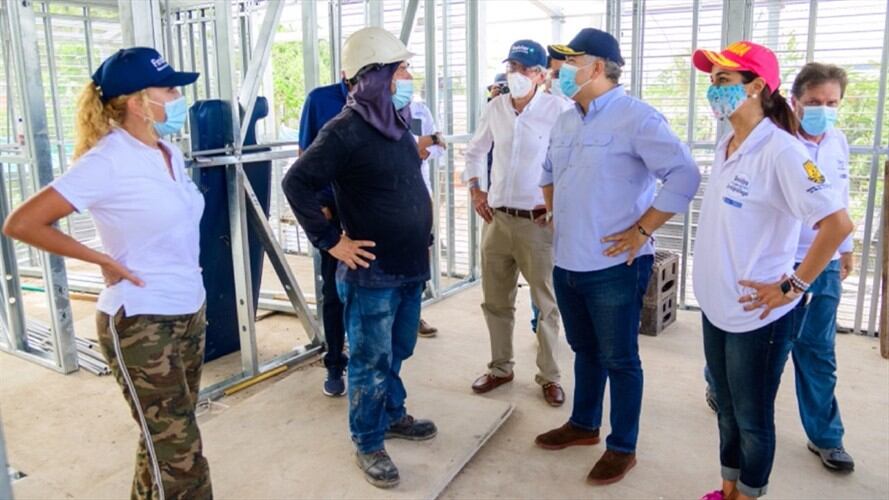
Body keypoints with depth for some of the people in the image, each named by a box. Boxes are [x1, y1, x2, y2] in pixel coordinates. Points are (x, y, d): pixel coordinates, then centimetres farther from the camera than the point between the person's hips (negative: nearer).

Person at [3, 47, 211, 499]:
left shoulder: (170, 152, 7)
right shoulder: (106, 161, -17)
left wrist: (186, 272, 12)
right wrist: (105, 261, -15)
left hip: (190, 312, 8)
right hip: (139, 322, -8)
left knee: (165, 440, 20)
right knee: (180, 453, 0)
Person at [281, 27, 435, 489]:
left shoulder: (398, 124, 8)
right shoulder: (345, 131, -18)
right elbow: (297, 183, -20)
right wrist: (330, 241, -18)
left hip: (410, 266, 8)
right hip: (372, 273, -8)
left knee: (396, 354, 22)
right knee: (371, 363, 7)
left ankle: (393, 415, 42)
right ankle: (368, 444, 24)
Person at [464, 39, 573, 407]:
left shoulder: (557, 110, -11)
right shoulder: (495, 107, 5)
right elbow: (475, 150, 19)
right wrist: (475, 189, 8)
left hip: (537, 222, -5)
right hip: (496, 219, 5)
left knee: (546, 303, 6)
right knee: (496, 301, 14)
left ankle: (549, 376, 21)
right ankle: (500, 367, 31)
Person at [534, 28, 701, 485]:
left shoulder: (636, 117, -14)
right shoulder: (565, 121, 11)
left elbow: (685, 176, -20)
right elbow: (549, 172, 28)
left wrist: (641, 230, -18)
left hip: (614, 267, -7)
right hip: (567, 263, 8)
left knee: (619, 359, 6)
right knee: (584, 350, 21)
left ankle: (622, 447, 23)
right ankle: (583, 424, 39)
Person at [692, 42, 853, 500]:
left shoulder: (780, 150, -18)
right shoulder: (726, 146, 7)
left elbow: (838, 223, -22)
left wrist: (791, 287, -18)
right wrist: (713, 287, 14)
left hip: (757, 315, -8)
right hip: (716, 306, 8)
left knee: (751, 419, 10)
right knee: (727, 410, 21)